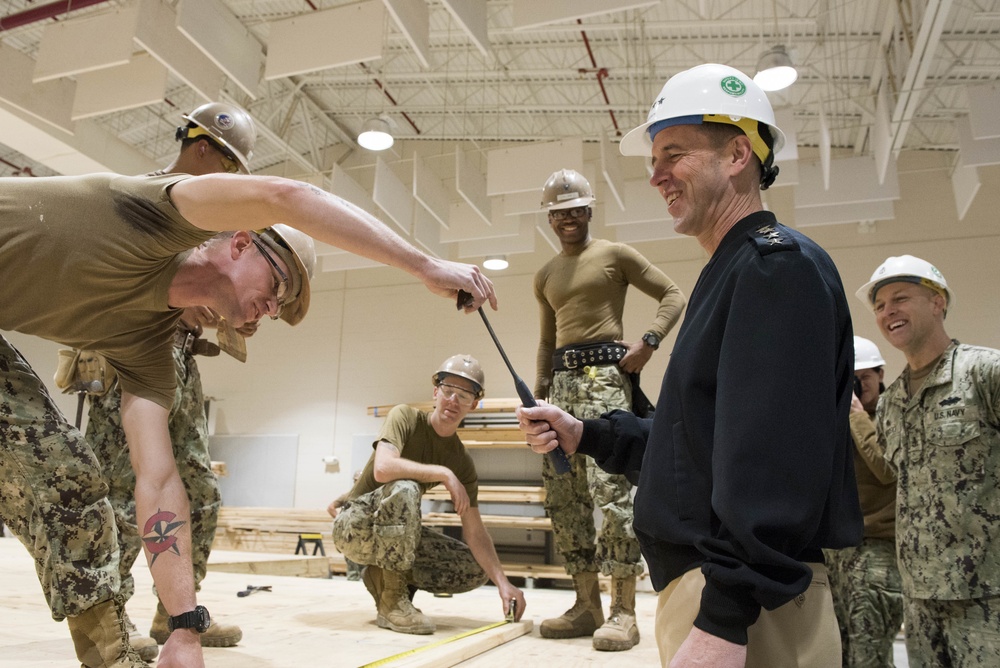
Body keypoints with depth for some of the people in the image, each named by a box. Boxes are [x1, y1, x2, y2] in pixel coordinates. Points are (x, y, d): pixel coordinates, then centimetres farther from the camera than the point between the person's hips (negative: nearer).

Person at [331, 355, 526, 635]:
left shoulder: (462, 463, -5)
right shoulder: (405, 417, -16)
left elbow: (475, 532, -7)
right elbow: (382, 469, -36)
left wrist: (502, 582, -20)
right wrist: (444, 473, -30)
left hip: (398, 533, 6)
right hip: (355, 526, -6)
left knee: (476, 570, -4)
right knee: (405, 489, -37)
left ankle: (382, 577, 6)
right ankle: (391, 602, -24)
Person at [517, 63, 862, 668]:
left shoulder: (779, 265, -13)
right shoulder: (730, 274, 18)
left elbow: (774, 460, -25)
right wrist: (585, 434, 12)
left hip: (745, 606, -9)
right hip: (700, 584, 10)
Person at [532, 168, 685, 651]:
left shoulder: (615, 255, 6)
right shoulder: (545, 276, 22)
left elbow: (673, 295, 4)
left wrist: (648, 341, -12)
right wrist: (540, 386, 14)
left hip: (605, 374, -7)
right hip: (561, 380, 7)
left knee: (610, 484, -17)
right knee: (562, 493, 2)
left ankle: (624, 611, -10)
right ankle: (586, 606, 10)